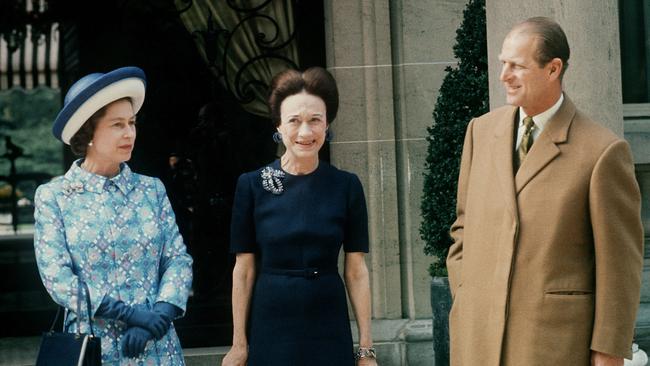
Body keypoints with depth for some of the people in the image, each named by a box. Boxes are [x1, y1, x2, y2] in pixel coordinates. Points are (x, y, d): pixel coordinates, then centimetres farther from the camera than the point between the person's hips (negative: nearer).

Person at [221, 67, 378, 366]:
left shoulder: (346, 186, -1)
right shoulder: (252, 185, -3)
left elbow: (356, 270, 0)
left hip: (329, 330, 1)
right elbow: (244, 269, 0)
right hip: (270, 329, 0)